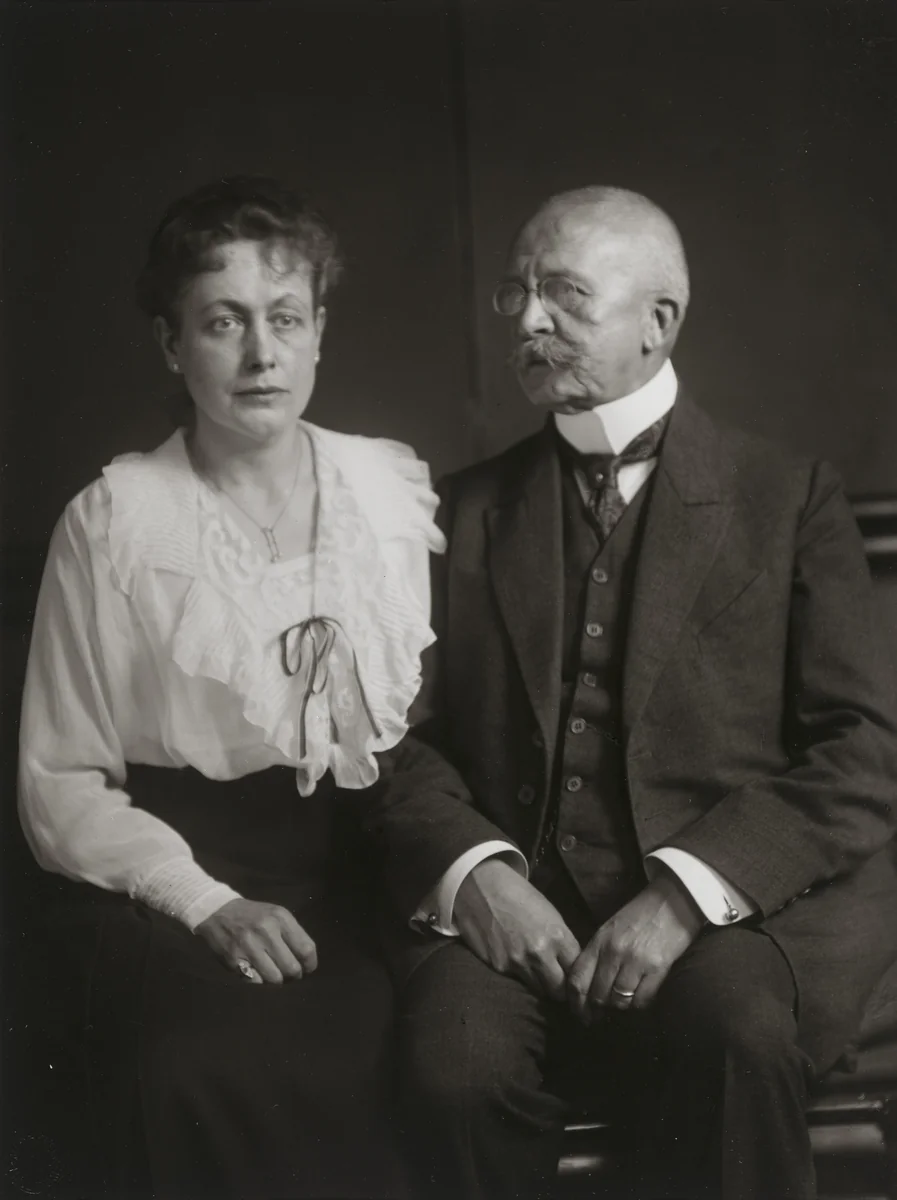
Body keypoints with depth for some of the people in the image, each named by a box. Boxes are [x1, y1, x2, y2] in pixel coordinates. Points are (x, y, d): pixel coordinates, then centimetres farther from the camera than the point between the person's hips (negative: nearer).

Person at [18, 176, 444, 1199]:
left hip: (371, 865, 2)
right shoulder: (113, 519, 1)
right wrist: (207, 903, -14)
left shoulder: (396, 487, 9)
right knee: (204, 1075, -33)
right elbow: (61, 787, 0)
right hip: (171, 876, -2)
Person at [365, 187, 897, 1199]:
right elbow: (407, 736, 11)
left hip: (744, 901, -1)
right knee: (457, 1060, -29)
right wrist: (471, 870, -10)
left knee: (734, 1023, -34)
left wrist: (687, 890, -13)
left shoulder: (790, 499, 10)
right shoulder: (466, 510, 18)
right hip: (512, 902, 2)